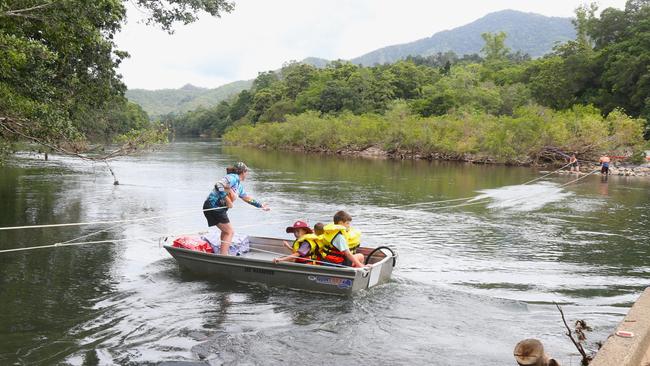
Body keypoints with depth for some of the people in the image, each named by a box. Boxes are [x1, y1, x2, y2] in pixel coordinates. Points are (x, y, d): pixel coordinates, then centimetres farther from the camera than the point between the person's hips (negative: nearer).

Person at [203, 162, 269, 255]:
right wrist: (228, 200, -23)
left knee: (226, 231, 24)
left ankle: (222, 254, 32)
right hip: (213, 206, -10)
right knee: (229, 232, -7)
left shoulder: (239, 185, 18)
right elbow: (219, 185, -28)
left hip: (219, 208, 10)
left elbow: (247, 198, 31)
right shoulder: (233, 178, -12)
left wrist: (261, 205, 38)